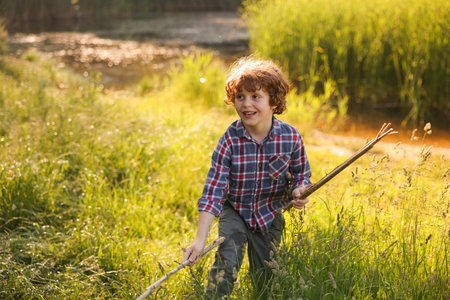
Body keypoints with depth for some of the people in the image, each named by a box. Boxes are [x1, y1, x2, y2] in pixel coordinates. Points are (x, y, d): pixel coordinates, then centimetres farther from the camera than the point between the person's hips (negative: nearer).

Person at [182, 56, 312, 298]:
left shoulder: (291, 137, -17)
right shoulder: (230, 140, -23)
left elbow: (301, 173, 1)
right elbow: (213, 190, -26)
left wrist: (299, 189, -24)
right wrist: (200, 239, -32)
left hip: (269, 216, 2)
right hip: (235, 212, -2)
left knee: (265, 278, 14)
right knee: (226, 264, -23)